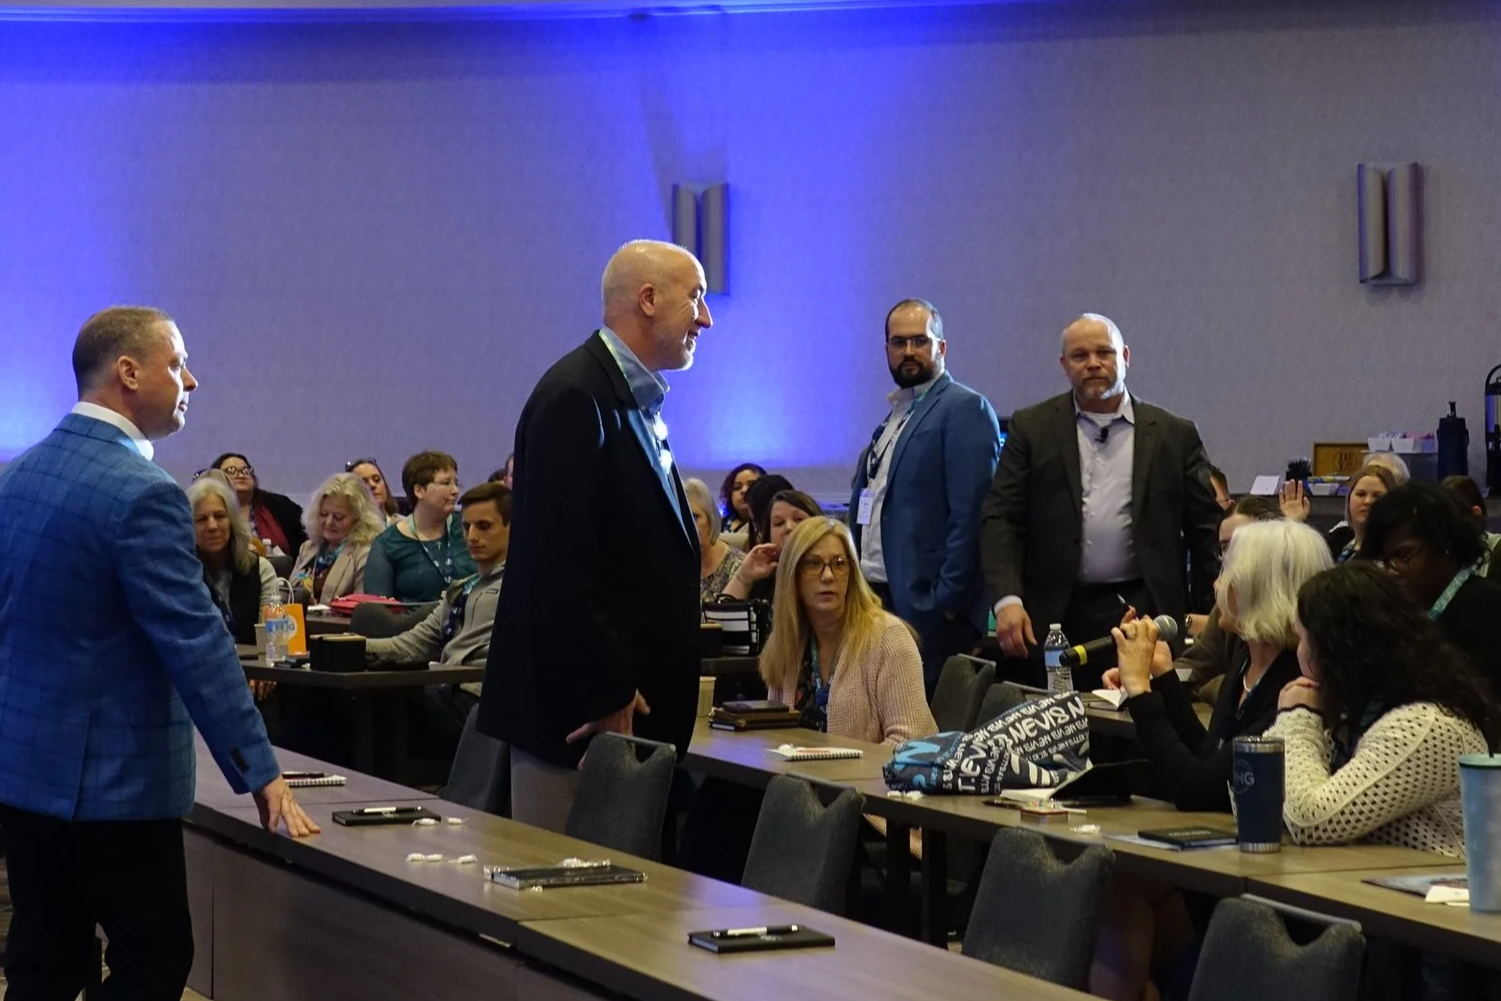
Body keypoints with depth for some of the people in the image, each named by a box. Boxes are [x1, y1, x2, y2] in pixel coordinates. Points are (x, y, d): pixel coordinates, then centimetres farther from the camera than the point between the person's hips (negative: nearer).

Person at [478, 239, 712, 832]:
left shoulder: (636, 401, 17)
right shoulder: (576, 398, -14)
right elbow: (562, 564, -21)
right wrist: (607, 696, -19)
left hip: (627, 700, 10)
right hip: (575, 708, -10)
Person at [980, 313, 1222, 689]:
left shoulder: (1174, 435, 7)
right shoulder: (1032, 429, 7)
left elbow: (1205, 529, 8)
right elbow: (1001, 519, 1)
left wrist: (1207, 616, 3)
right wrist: (1007, 599, -12)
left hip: (1145, 614, 0)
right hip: (1056, 616, 0)